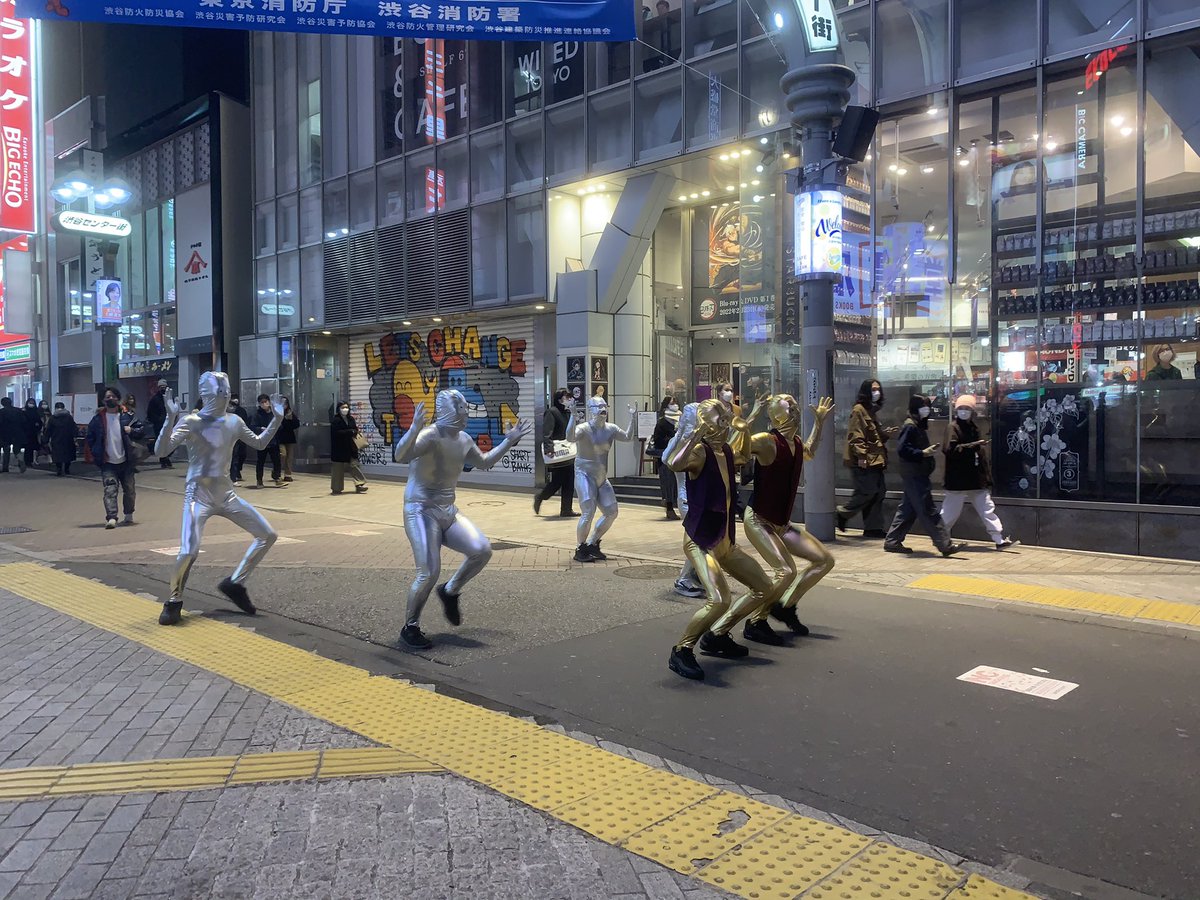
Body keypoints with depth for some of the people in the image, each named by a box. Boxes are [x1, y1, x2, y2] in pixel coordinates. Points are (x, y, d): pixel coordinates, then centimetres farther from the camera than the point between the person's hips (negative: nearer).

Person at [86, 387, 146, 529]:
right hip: (108, 463, -1)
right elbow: (90, 438, 11)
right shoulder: (98, 418, 2)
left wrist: (131, 431, -14)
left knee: (130, 490, 10)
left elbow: (142, 430, 5)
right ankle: (111, 518, -19)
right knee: (110, 490, -13)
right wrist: (96, 453, 3)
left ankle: (128, 514, 29)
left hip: (126, 462, 1)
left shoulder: (127, 416, 2)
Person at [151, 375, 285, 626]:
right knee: (189, 552, -21)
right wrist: (170, 418, -34)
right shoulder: (190, 422, -12)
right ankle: (174, 601, 6)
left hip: (226, 494, 6)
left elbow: (260, 443, 19)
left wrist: (277, 418, 10)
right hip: (199, 495, -6)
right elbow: (160, 452, -22)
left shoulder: (234, 422, 4)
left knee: (268, 535, 5)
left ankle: (234, 583, 18)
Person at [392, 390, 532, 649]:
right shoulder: (429, 436, -20)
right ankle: (410, 628, 10)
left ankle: (450, 591, 15)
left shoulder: (464, 440, 6)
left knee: (482, 551, -11)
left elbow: (484, 462, 25)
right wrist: (414, 428, -52)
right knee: (429, 573, -13)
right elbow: (400, 456, -37)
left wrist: (509, 441, 23)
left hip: (449, 512, 7)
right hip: (421, 511, -7)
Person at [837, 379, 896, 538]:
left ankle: (873, 528, 9)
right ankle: (842, 513, 7)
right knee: (868, 491, -12)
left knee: (879, 492, 5)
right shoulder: (859, 410, -8)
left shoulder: (872, 411, 21)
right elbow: (855, 436, -16)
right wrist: (861, 455, -23)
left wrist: (885, 434, 10)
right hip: (863, 462, -9)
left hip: (875, 460, 9)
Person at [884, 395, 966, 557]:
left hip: (918, 475, 11)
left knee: (908, 510, 12)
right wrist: (923, 453, -23)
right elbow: (902, 449, -22)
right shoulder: (910, 426, -14)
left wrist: (930, 449, 10)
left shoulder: (919, 425, 18)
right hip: (914, 475, -11)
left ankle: (892, 542, 17)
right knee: (928, 511, -8)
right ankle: (945, 545, -8)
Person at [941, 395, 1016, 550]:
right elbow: (951, 450, -23)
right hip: (958, 481, -7)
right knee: (950, 511, 3)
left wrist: (987, 476, 12)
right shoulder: (953, 427, -8)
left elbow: (981, 455, 16)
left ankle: (1000, 540, 8)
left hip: (976, 480, 7)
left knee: (987, 509, 6)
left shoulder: (973, 428, 14)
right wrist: (975, 445, -25)